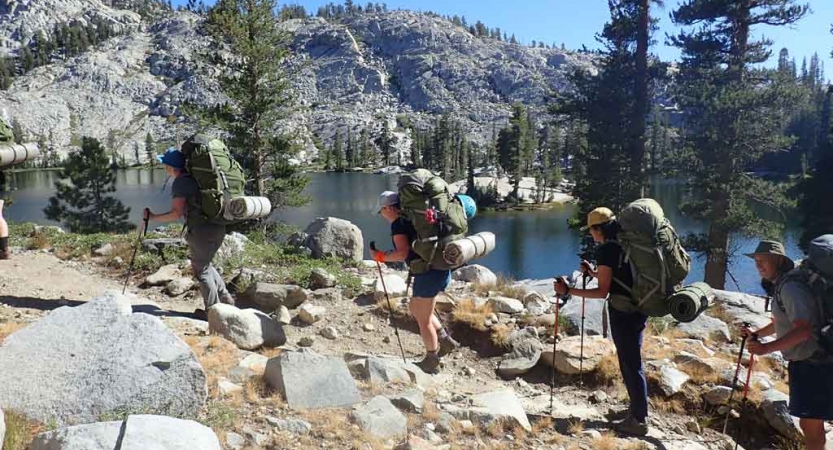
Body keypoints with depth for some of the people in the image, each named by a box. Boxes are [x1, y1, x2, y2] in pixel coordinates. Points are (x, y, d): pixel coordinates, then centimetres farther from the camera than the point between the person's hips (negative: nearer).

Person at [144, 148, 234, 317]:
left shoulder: (180, 183, -12)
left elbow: (177, 213, -20)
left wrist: (153, 217, -11)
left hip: (201, 231, -8)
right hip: (218, 227, 8)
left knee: (201, 270, 8)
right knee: (205, 264, 25)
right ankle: (226, 299, 24)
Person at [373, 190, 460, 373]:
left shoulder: (398, 224, -12)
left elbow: (402, 254, -22)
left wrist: (380, 256, -10)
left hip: (428, 274, -9)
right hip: (439, 269, 9)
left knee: (424, 320, 9)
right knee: (414, 307, 25)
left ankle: (432, 362, 25)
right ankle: (446, 341, 26)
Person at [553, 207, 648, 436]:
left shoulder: (607, 250, -16)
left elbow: (602, 291, -18)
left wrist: (569, 291, -16)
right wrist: (594, 272, 21)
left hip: (623, 312, -9)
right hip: (638, 308, 9)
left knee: (631, 365, 0)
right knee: (631, 361, 21)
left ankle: (639, 420, 10)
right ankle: (637, 408, 33)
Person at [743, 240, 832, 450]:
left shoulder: (790, 287, -20)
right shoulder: (780, 286, 11)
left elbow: (804, 330, -28)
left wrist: (766, 348, -30)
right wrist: (756, 334, 13)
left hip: (815, 364, -10)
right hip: (803, 362, 10)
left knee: (810, 424, -7)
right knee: (808, 423, 19)